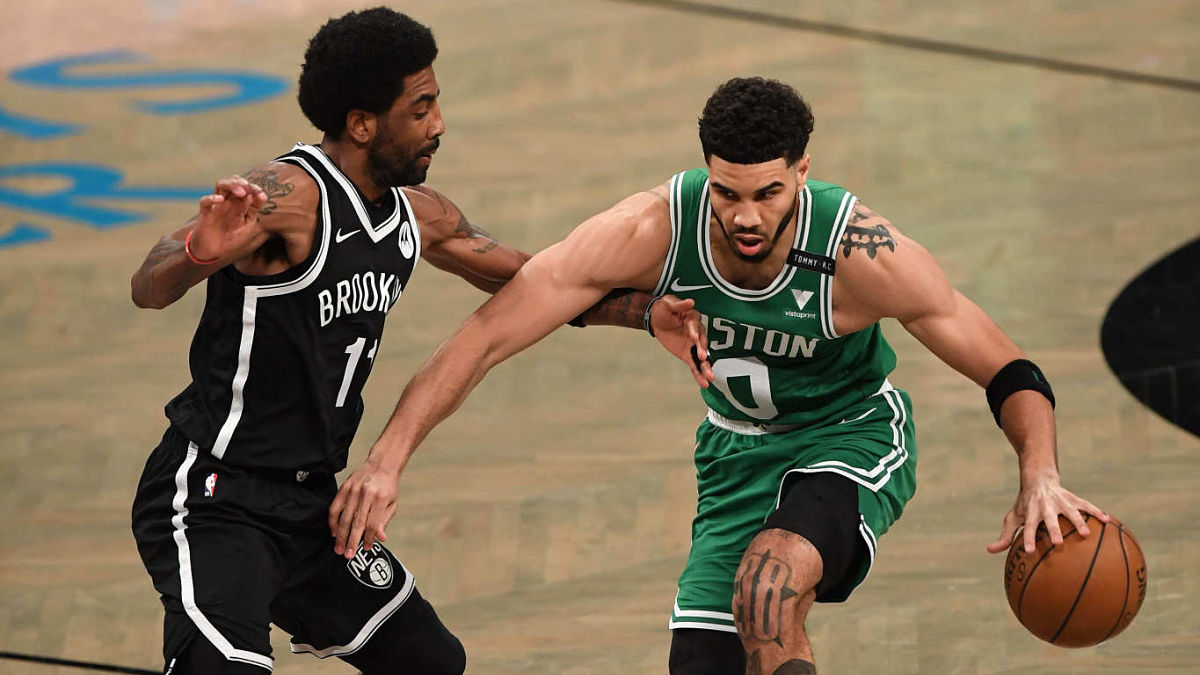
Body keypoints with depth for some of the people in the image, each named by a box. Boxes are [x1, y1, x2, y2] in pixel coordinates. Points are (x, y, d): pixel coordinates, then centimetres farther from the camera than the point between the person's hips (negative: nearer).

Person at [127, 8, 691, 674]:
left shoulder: (419, 217, 7)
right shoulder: (287, 195, -19)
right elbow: (149, 288, -31)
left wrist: (647, 310, 8)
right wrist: (200, 254, -54)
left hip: (311, 503, 9)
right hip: (213, 497, -9)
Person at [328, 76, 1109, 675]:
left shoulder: (862, 253, -31)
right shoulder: (655, 229, -27)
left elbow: (1008, 371, -22)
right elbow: (488, 335, -23)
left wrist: (1040, 477, -41)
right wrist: (387, 459, -30)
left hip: (851, 436, -4)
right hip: (738, 448, 4)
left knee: (770, 578, -34)